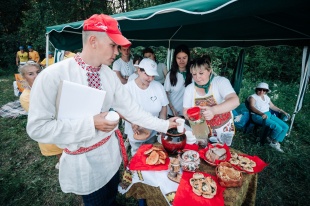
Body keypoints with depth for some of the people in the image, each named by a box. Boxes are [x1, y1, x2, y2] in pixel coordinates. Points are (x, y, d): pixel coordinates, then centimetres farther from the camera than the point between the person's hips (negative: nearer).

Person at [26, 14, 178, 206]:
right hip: (83, 162, -4)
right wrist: (91, 124, -27)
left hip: (111, 154, 5)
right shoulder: (53, 76, -21)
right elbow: (37, 127, -20)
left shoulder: (110, 75, -5)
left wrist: (163, 125, -4)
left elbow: (130, 108, -2)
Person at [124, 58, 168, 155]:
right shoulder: (128, 88, -20)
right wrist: (132, 122, -37)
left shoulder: (158, 86, -10)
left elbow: (164, 106, 0)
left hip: (153, 132, 3)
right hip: (136, 134, -2)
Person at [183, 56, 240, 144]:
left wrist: (213, 110, -48)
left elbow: (235, 101, -31)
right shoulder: (189, 89, -8)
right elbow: (186, 111, -5)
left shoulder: (221, 81, -17)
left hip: (223, 130, -1)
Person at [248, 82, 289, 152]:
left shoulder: (266, 97, 18)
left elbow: (272, 106, 25)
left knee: (285, 127, -1)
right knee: (278, 128, -22)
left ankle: (275, 143, 7)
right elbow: (252, 107, -21)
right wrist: (262, 113, -35)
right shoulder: (253, 97, -6)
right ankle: (272, 141, 7)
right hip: (258, 116, -9)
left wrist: (282, 111, 13)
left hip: (268, 114, 9)